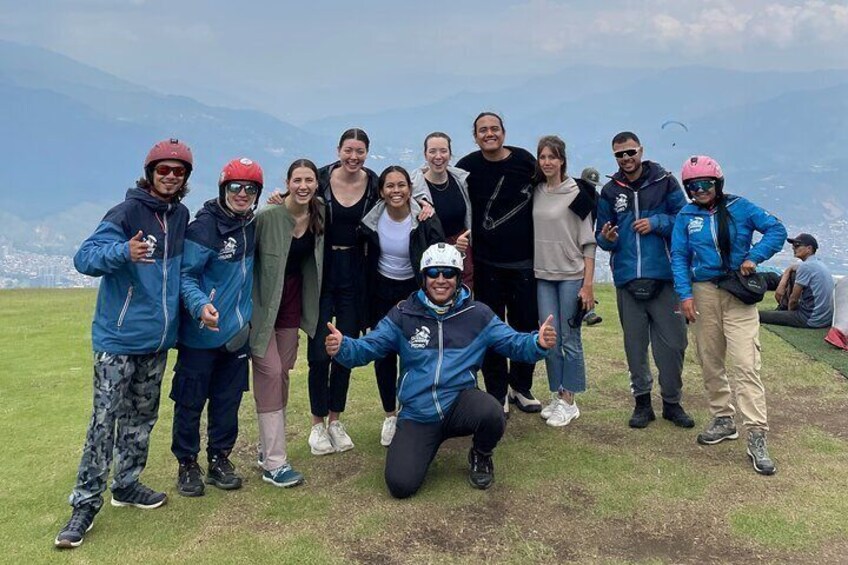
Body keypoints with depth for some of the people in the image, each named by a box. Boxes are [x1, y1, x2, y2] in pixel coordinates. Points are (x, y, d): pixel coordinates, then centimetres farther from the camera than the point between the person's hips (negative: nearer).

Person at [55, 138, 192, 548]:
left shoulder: (181, 216, 7)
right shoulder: (127, 212, -12)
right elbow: (84, 256, -21)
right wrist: (124, 252, -39)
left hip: (158, 340, 6)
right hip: (118, 338, -6)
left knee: (142, 416, 16)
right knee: (105, 420, -3)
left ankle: (126, 484, 32)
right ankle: (85, 503, 9)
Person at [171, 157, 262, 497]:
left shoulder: (253, 226, 6)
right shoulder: (203, 227, -15)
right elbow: (185, 275, -17)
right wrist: (200, 305, -32)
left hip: (237, 332, 6)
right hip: (200, 333, -6)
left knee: (228, 400, 14)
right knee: (190, 401, 7)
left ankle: (219, 460, 29)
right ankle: (187, 464, 23)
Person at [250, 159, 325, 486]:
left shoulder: (319, 216, -1)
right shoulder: (267, 216, -19)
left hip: (292, 303, 6)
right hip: (262, 302, -6)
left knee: (282, 374, 12)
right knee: (270, 373, -8)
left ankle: (268, 447, 27)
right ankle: (274, 462, -1)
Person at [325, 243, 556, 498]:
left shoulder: (477, 314, 1)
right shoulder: (403, 315, -1)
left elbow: (513, 343, -1)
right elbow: (367, 348, -3)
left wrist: (539, 343, -23)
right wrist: (342, 347, -25)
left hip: (459, 403, 0)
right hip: (417, 415, 0)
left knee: (492, 415, -34)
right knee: (400, 485, -15)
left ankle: (481, 456, 5)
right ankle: (427, 445, 22)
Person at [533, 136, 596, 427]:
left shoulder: (577, 193, -7)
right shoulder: (536, 193, 7)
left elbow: (588, 242, -8)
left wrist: (588, 284, -11)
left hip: (571, 276, -4)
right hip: (543, 275, 5)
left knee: (570, 339, 2)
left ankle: (569, 401, 13)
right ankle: (556, 395, 21)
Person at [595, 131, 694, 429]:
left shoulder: (664, 182, 4)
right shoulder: (609, 191, 10)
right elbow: (601, 235, 12)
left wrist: (657, 222, -10)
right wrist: (607, 238, -11)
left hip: (663, 276, -2)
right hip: (627, 279, 2)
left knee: (672, 343, 1)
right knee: (635, 344, 8)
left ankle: (672, 402, 18)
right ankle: (642, 402, 21)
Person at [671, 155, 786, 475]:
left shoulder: (740, 208, 1)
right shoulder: (686, 217, 5)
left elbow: (776, 230, 2)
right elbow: (679, 257, 2)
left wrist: (754, 257, -12)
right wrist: (685, 294, -9)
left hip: (738, 295, -3)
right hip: (703, 294, 3)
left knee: (745, 365, -11)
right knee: (710, 362, 11)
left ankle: (757, 438, -8)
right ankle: (723, 421, 27)